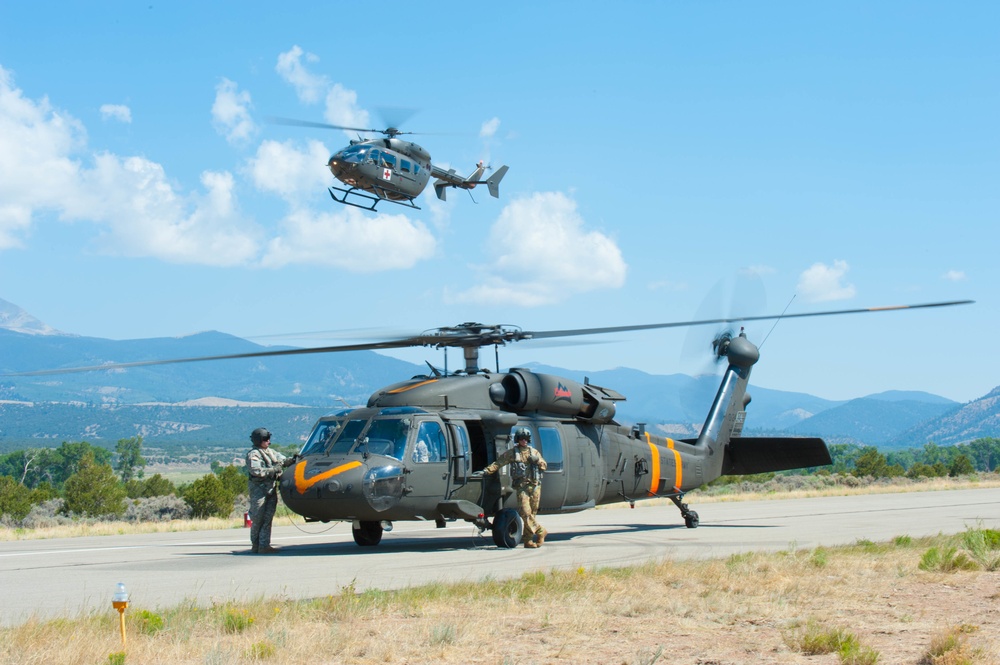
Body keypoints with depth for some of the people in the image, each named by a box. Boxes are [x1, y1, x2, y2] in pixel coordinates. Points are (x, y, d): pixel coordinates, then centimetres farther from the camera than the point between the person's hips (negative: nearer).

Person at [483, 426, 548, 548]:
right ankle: (540, 531, -9)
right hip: (521, 486, -2)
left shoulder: (534, 452, 16)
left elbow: (544, 466, 16)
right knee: (525, 512, -17)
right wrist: (487, 471, -10)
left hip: (535, 486, 2)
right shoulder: (511, 453, 8)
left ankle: (528, 540, 5)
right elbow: (498, 463, 2)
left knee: (532, 513, 1)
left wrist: (537, 460, -4)